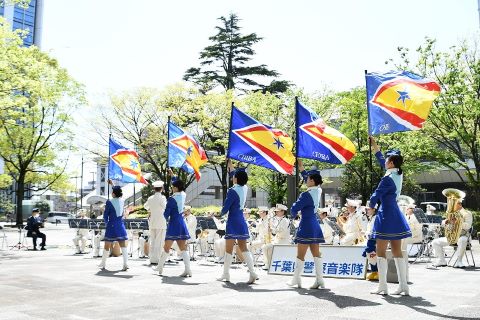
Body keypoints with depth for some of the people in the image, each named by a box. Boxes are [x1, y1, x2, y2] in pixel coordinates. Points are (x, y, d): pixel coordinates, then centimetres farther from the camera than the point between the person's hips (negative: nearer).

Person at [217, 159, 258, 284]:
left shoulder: (232, 191, -15)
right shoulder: (245, 188, 5)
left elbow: (225, 209, -14)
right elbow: (234, 174, 24)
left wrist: (221, 213, 8)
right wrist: (230, 166, 35)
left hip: (233, 222, -7)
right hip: (242, 222, 7)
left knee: (228, 249, 3)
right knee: (243, 248, 8)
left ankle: (226, 274, 11)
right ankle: (252, 272, -3)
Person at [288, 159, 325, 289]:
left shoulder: (306, 195, -18)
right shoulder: (318, 191, 4)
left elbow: (294, 208, -17)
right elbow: (308, 179, 22)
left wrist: (293, 215, 5)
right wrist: (302, 169, 25)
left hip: (306, 225, -8)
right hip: (315, 225, 8)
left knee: (300, 254, 2)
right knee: (316, 253, 7)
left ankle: (296, 279, 11)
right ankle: (320, 280, 7)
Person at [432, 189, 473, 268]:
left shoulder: (467, 213, -2)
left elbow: (468, 226, -18)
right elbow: (443, 223, 13)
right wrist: (446, 221, -11)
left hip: (462, 236, -7)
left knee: (462, 241, -42)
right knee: (435, 242, -7)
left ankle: (458, 261, -32)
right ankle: (441, 261, 0)